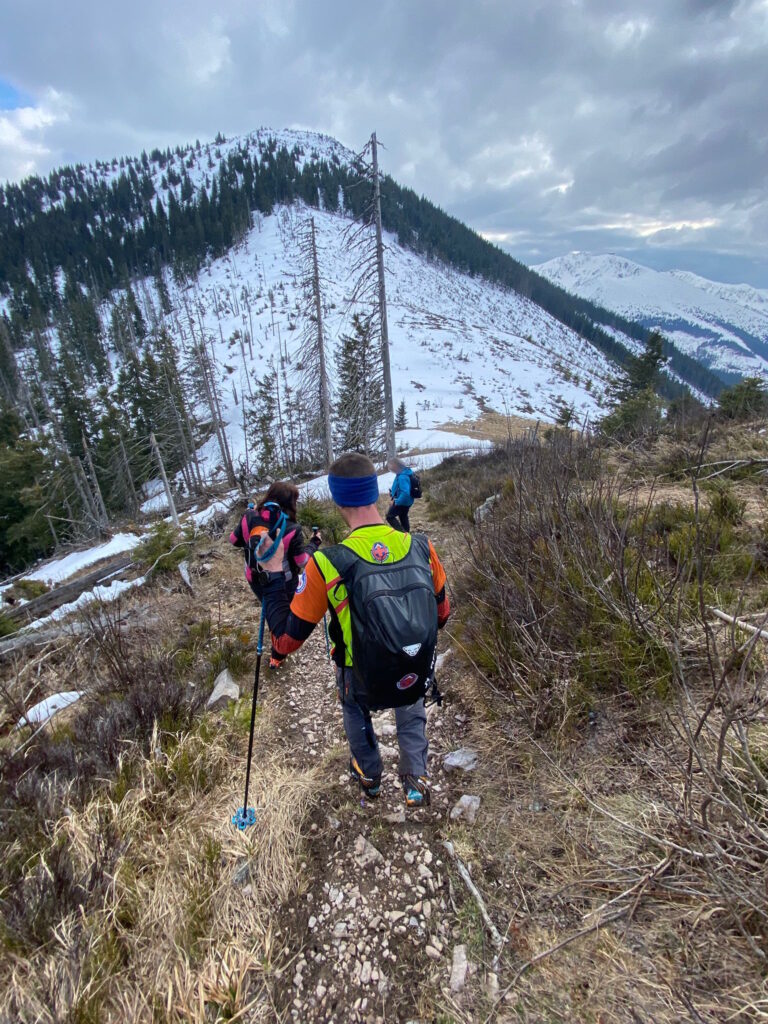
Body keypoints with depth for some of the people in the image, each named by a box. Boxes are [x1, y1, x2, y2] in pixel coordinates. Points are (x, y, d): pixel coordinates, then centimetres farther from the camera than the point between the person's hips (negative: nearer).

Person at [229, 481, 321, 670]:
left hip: (256, 580, 4)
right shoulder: (290, 530, -28)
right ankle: (277, 657, 37)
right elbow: (302, 561, -18)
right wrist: (314, 544, -1)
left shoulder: (250, 518, -16)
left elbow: (234, 540, 1)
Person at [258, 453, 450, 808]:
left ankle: (368, 775, 55)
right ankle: (416, 781, 42)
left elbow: (285, 641, -16)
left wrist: (273, 575, -8)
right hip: (418, 678, 1)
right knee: (412, 714, 38)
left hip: (363, 686, -1)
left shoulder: (326, 564, -28)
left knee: (354, 709, 36)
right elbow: (441, 613, -1)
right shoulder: (421, 547, -18)